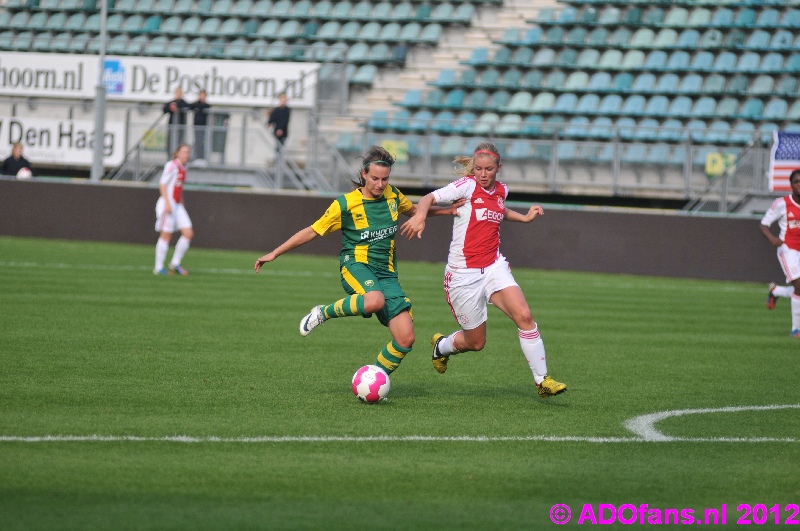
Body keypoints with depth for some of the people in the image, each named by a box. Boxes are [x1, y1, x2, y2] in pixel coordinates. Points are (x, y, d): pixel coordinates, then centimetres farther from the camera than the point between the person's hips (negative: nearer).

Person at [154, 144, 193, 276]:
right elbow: (162, 184, -15)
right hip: (168, 204, -8)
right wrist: (167, 203, -22)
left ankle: (175, 263, 9)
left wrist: (182, 205, 24)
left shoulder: (183, 168, 15)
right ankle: (158, 268, 1)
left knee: (189, 233, 1)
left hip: (177, 205, 8)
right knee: (166, 235, -6)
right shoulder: (172, 166, -11)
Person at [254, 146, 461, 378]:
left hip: (386, 272, 5)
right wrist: (274, 254, 0)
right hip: (356, 265, -5)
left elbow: (412, 210, 30)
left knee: (405, 339, -11)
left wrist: (445, 210, 18)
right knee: (375, 300, -42)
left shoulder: (392, 195, 7)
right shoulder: (346, 204, -7)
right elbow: (312, 231, 0)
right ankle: (323, 313, -15)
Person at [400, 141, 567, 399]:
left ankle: (542, 380, -9)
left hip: (494, 267, 5)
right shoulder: (467, 186, -9)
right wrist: (420, 215, -40)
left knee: (524, 316, -17)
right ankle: (441, 346, 40)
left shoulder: (501, 191, 8)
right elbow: (431, 197, -20)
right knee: (476, 342, 5)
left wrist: (524, 217, 20)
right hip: (463, 274, -4)